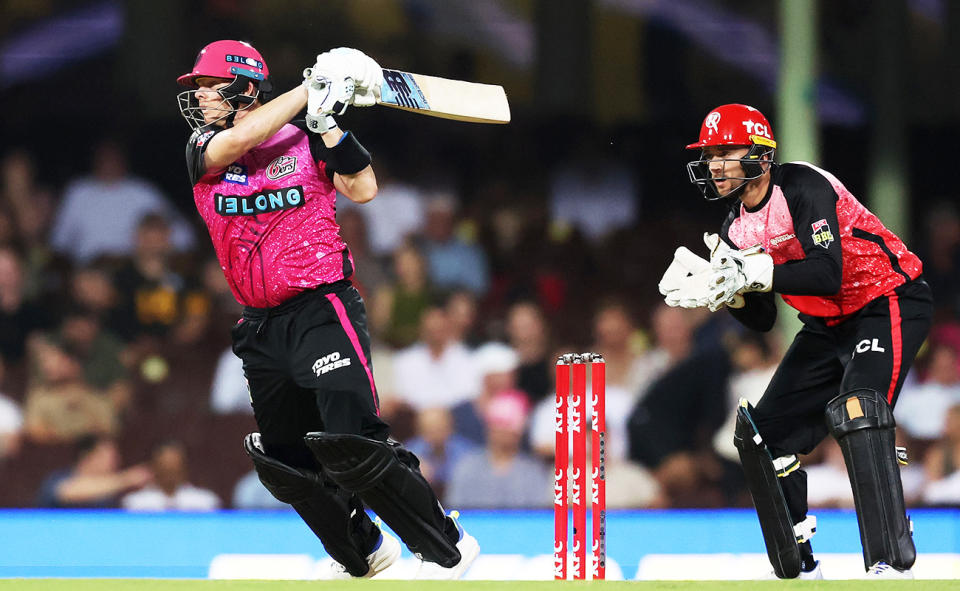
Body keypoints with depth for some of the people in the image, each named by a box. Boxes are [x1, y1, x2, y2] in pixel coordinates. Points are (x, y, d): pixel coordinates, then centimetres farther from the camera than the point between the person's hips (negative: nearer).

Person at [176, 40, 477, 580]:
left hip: (323, 309, -6)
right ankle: (364, 552, 33)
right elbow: (236, 142, -15)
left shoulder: (305, 142, 0)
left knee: (351, 447, -20)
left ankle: (447, 548, -9)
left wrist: (327, 124, -18)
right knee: (286, 465, 11)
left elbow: (364, 190, -11)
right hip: (263, 328, 6)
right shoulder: (204, 151, 7)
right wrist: (310, 89, -15)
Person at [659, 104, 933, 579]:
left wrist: (750, 272, -38)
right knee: (762, 436, 5)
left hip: (888, 305, -9)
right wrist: (727, 289, -14)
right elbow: (762, 320, 5)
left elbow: (826, 274, -34)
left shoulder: (804, 186, -22)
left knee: (856, 409, -32)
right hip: (829, 327, 9)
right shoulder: (737, 228, 2)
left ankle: (892, 562, -34)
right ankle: (797, 572, 17)